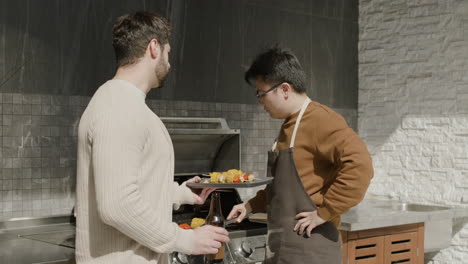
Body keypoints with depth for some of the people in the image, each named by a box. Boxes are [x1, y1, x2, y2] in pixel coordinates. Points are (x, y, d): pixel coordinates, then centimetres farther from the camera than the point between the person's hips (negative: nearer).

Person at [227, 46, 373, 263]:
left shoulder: (320, 120, -15)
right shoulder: (289, 125, 15)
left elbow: (360, 166, -27)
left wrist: (324, 212, -22)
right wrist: (252, 205, 17)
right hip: (281, 246, 9)